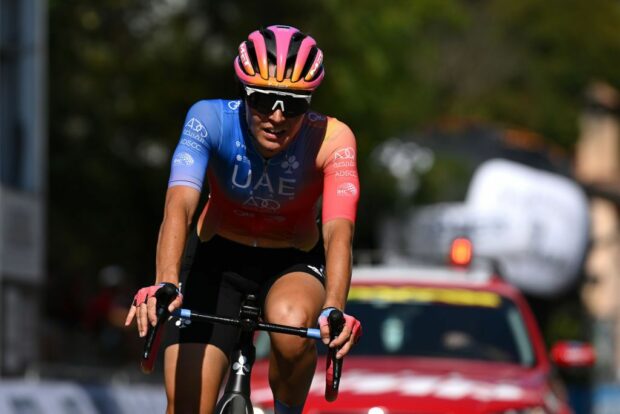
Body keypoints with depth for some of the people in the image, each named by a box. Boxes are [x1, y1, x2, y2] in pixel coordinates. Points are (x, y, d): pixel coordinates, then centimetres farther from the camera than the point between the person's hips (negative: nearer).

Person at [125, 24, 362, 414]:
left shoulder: (331, 139, -26)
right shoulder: (212, 120, -25)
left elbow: (338, 230, -38)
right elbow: (179, 205, -38)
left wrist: (334, 309, -56)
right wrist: (165, 284, -55)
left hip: (294, 264, -1)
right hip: (220, 261, 1)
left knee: (291, 326, -35)